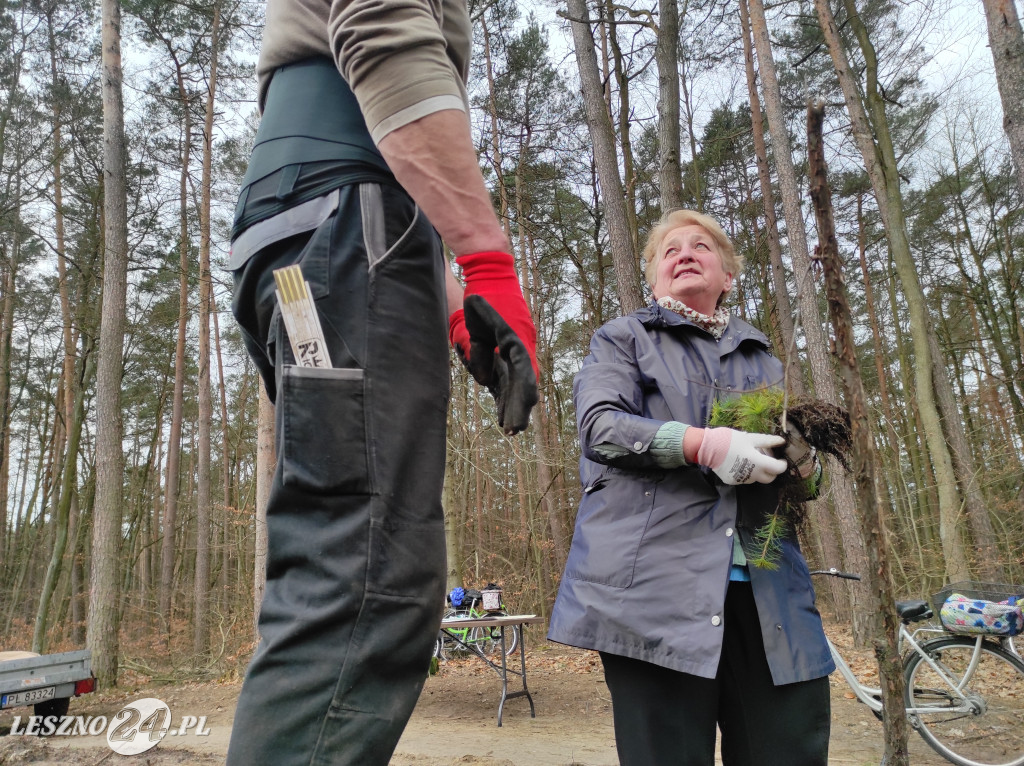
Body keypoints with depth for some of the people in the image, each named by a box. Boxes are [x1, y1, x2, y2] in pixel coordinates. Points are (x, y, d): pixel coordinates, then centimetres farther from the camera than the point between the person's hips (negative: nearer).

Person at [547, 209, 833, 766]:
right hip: (657, 584, -4)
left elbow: (794, 460, 28)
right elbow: (599, 423, -3)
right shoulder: (622, 338, 14)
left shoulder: (762, 357, 26)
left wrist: (804, 462, 2)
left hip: (769, 590, 4)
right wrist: (703, 444, -18)